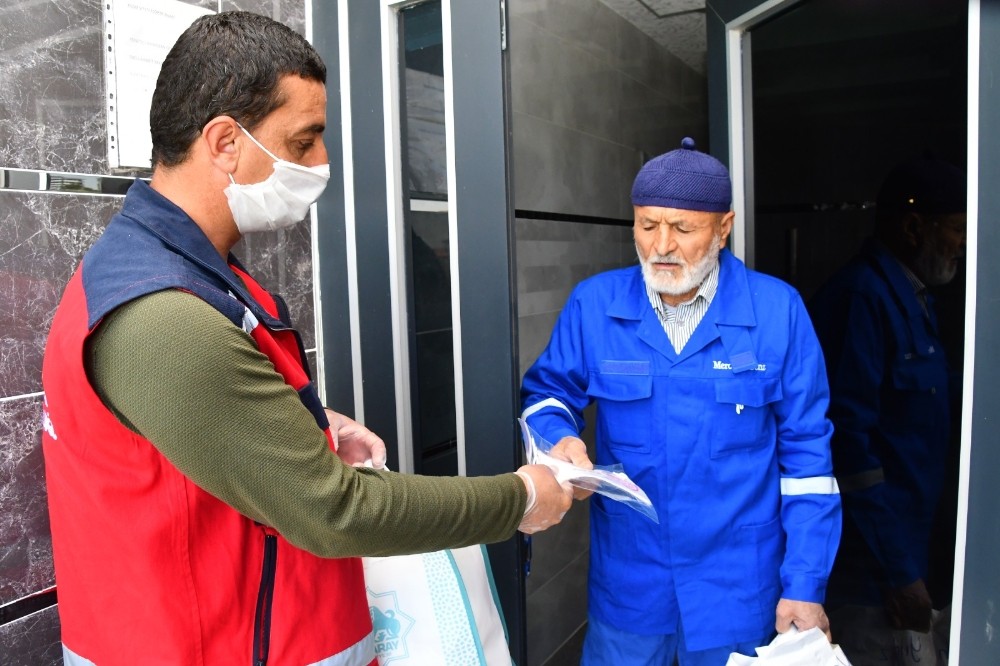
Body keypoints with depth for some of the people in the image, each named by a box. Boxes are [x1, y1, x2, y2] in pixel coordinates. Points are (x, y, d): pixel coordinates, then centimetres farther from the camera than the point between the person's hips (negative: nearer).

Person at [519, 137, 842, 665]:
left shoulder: (778, 310, -9)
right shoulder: (593, 304, -6)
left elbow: (806, 451, -5)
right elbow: (547, 392, 5)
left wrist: (805, 583, -6)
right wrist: (560, 438, -19)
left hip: (737, 588, 0)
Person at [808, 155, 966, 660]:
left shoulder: (911, 297, 9)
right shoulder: (862, 295, -20)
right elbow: (848, 440, -24)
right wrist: (896, 571, -21)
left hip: (900, 546, 9)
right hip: (866, 559, -9)